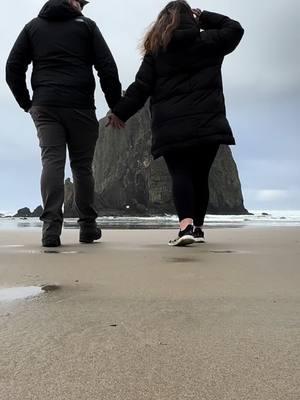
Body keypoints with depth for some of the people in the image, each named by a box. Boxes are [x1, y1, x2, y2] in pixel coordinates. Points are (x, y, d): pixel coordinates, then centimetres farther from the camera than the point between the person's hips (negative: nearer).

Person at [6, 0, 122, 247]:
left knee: (51, 161, -3)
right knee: (82, 165, 4)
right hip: (80, 106, -2)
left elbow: (13, 68, 11)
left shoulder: (33, 26, 18)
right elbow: (107, 68, 0)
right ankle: (88, 227, 10)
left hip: (44, 106, 2)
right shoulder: (86, 25, 9)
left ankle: (51, 227, -14)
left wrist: (26, 103, 17)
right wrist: (116, 107, 4)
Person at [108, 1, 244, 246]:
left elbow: (141, 87, 4)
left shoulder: (156, 49, 9)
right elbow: (234, 29, 27)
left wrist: (120, 112, 10)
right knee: (200, 175, 9)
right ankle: (197, 227, 15)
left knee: (180, 174, -5)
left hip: (171, 125, -1)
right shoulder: (207, 40, 12)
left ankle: (186, 225, -23)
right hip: (207, 122, 1)